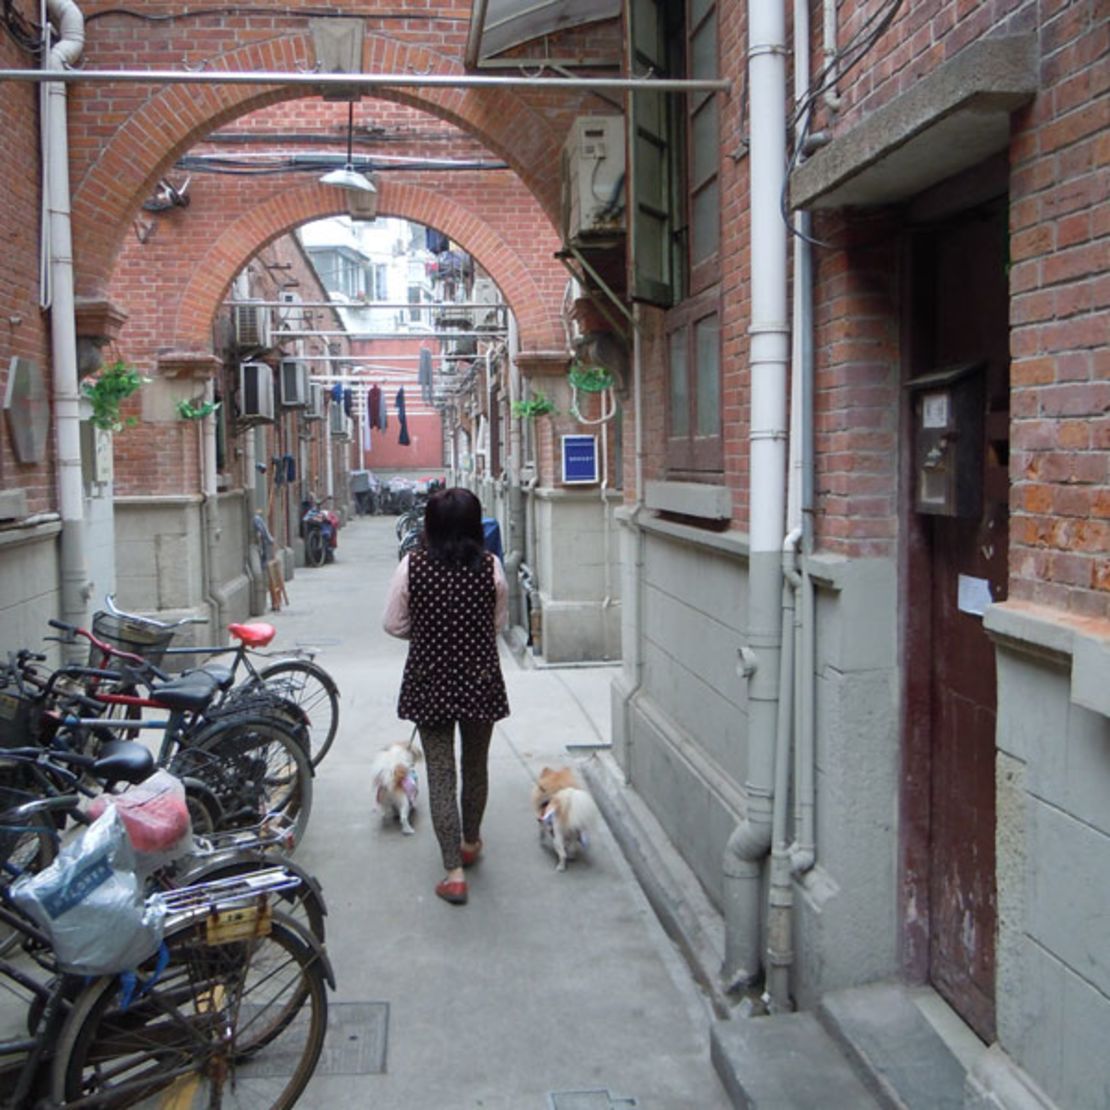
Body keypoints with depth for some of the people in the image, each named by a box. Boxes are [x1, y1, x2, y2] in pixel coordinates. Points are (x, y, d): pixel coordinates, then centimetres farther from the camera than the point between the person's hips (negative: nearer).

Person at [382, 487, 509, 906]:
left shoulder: (412, 566, -9)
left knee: (440, 773, 4)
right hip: (480, 679, 1)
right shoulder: (490, 566, -9)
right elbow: (500, 623, 1)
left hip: (429, 680, -1)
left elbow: (393, 624, -2)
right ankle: (470, 841, 41)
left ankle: (454, 871, 2)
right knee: (476, 765, 20)